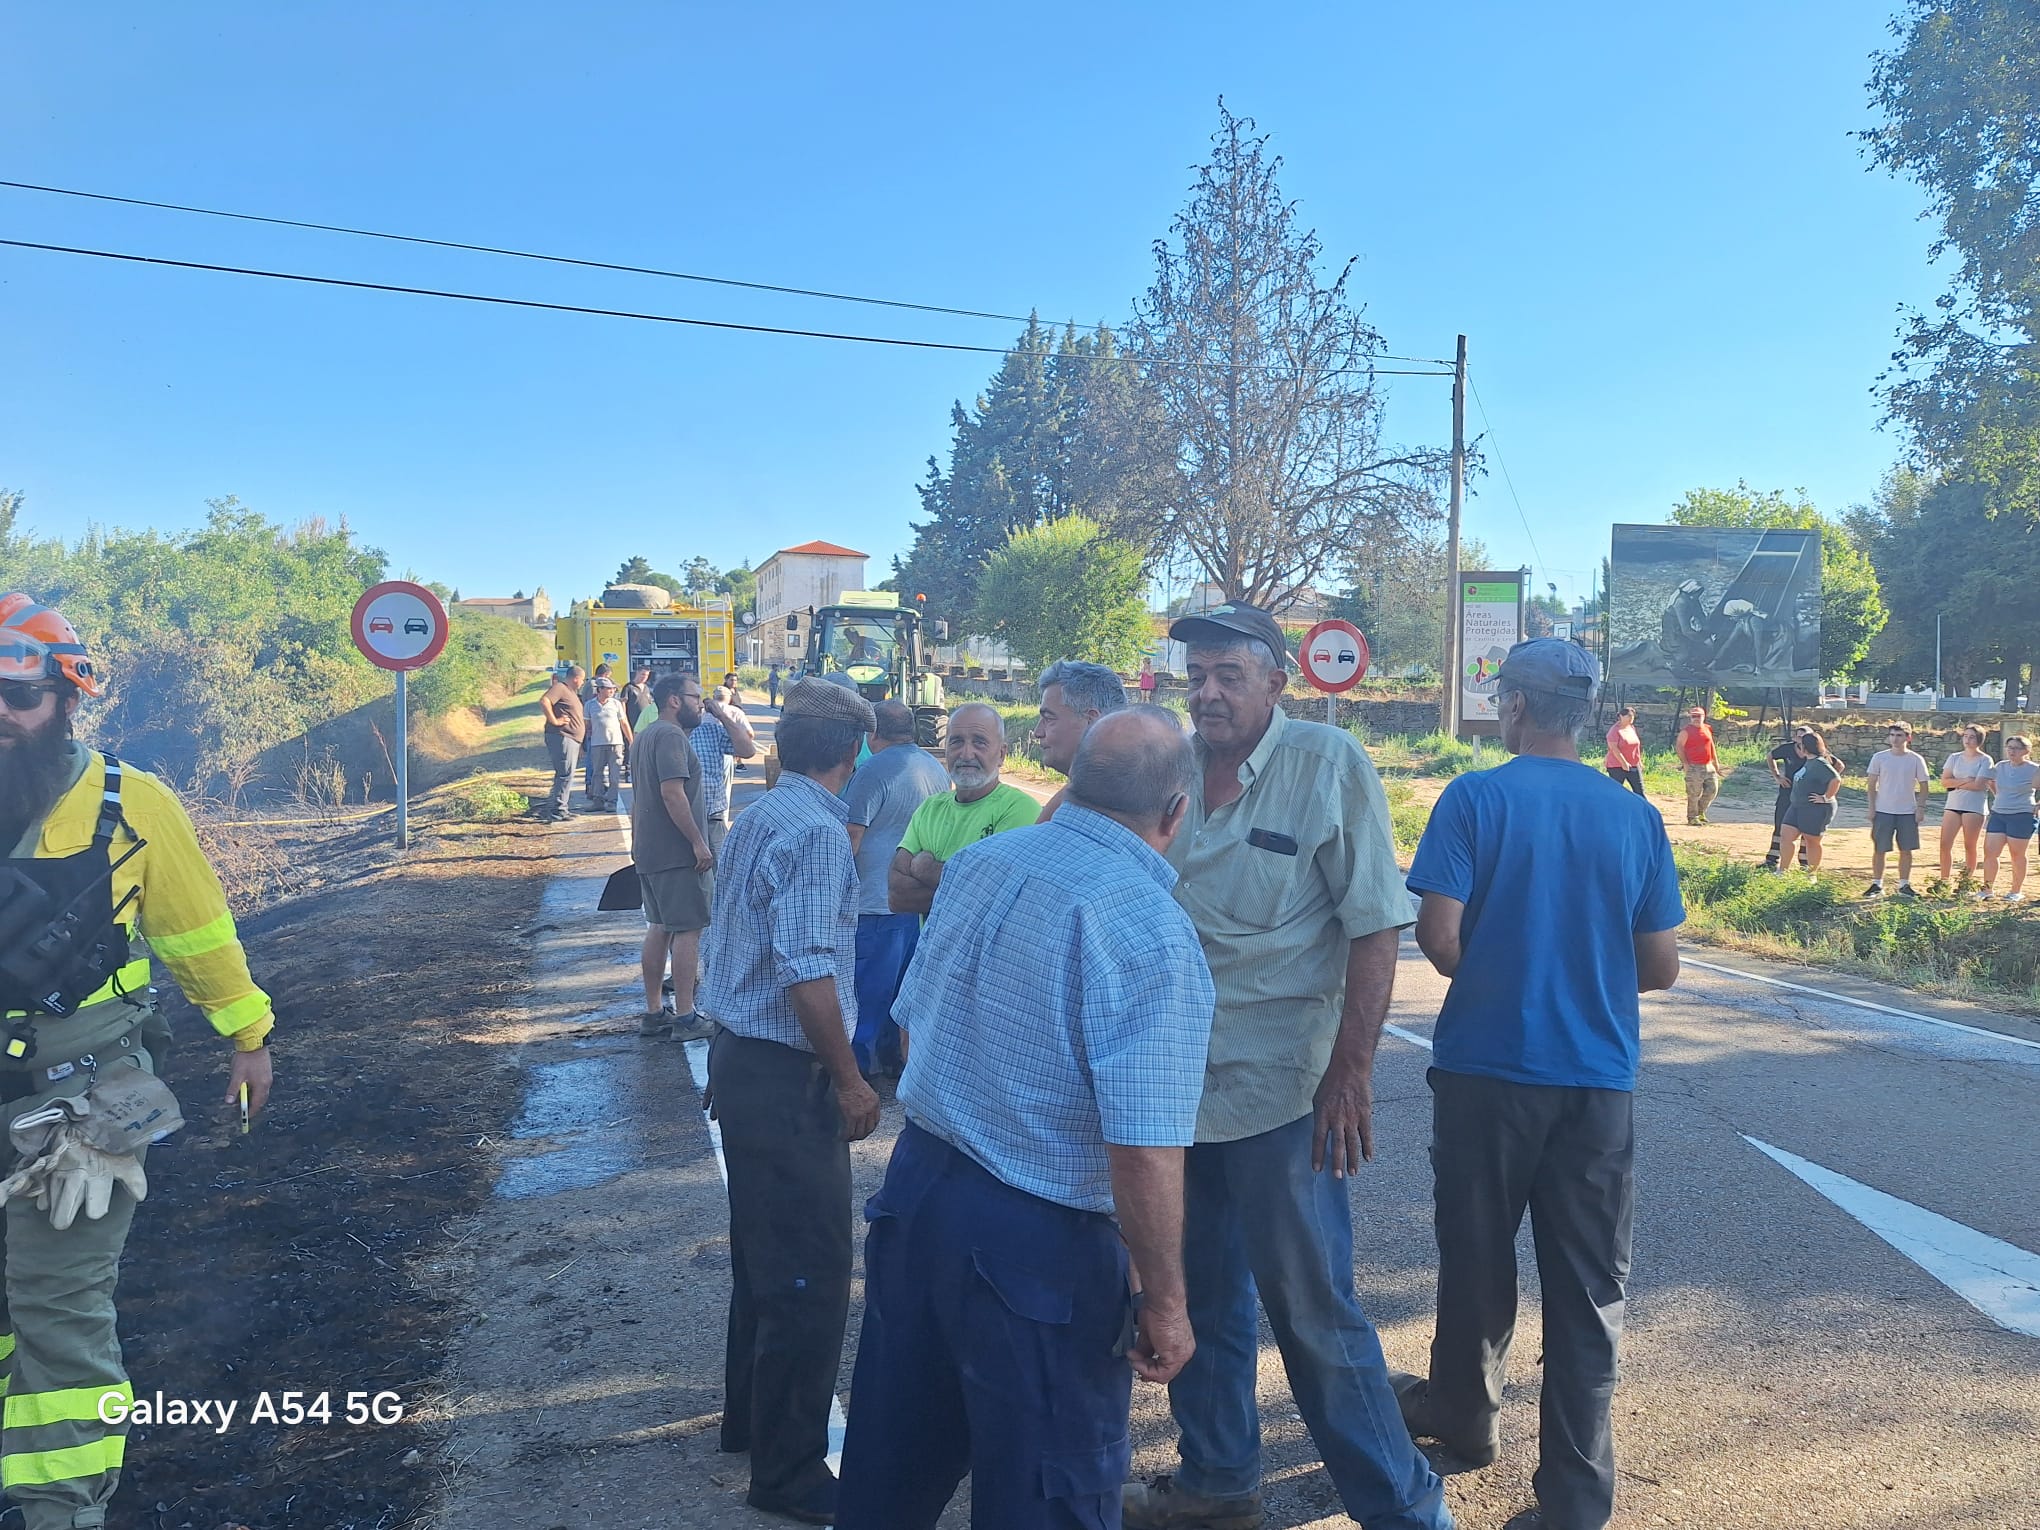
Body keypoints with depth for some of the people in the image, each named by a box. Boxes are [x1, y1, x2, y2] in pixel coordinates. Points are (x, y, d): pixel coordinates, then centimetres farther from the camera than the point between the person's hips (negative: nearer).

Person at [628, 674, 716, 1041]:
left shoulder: (645, 737, 17)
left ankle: (653, 1012, 19)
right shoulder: (671, 736, -15)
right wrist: (698, 842, -21)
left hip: (650, 851, 10)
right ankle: (685, 1018, -2)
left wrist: (637, 841, 27)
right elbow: (672, 793, -24)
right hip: (678, 852, -10)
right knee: (688, 930, -5)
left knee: (659, 928, 14)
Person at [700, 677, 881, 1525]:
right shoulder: (817, 831, -20)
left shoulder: (757, 816, 9)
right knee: (810, 1276, 2)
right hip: (789, 1079, -10)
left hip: (742, 1061, 10)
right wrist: (850, 1080, -15)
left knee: (763, 1256, 23)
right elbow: (809, 974, -25)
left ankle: (749, 1418, 39)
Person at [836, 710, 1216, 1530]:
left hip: (913, 1186, 7)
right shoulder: (1151, 932, -21)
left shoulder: (976, 862, 0)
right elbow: (1145, 1154, -24)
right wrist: (1164, 1302, -11)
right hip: (1036, 1245, -6)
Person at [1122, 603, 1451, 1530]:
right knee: (1201, 1292, 18)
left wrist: (1351, 1072, -15)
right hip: (1177, 1073, 5)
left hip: (1282, 1084, -5)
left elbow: (1374, 929, -11)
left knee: (1311, 1308, 4)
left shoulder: (1330, 765, -11)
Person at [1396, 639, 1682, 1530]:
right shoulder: (1634, 818, 1)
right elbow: (1661, 967, 3)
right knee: (1589, 1288, 9)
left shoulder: (1475, 799, -10)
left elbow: (1440, 938, -15)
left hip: (1487, 1070, -2)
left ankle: (1465, 1413, 37)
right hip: (1599, 1081, 2)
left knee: (1477, 1259, 17)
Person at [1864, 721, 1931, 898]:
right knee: (1879, 849, 1)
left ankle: (1904, 885, 16)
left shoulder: (1916, 760, 1)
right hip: (1883, 811, -1)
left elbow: (1923, 785, 6)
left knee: (1906, 850, 6)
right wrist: (1872, 807, -2)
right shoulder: (1879, 757, 0)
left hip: (1908, 812, 1)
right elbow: (1871, 784, 3)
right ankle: (1877, 885, 11)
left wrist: (1921, 807, -2)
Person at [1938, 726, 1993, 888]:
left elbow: (1978, 785, -13)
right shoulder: (1954, 758, 10)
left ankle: (1967, 882, 10)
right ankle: (1945, 881, 7)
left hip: (1974, 807, -4)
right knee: (1945, 844, -1)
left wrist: (1955, 784, -4)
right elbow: (1944, 782, 1)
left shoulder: (1985, 760, -3)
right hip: (1952, 806, 4)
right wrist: (1964, 781, -11)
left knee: (1969, 846, 2)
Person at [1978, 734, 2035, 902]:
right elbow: (1990, 782, 25)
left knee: (2017, 855, 5)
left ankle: (2017, 891, 17)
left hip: (2021, 817, -5)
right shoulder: (2000, 767, 7)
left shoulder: (2034, 770, -8)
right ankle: (1987, 889, 10)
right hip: (1997, 815, 5)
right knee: (1989, 852, 0)